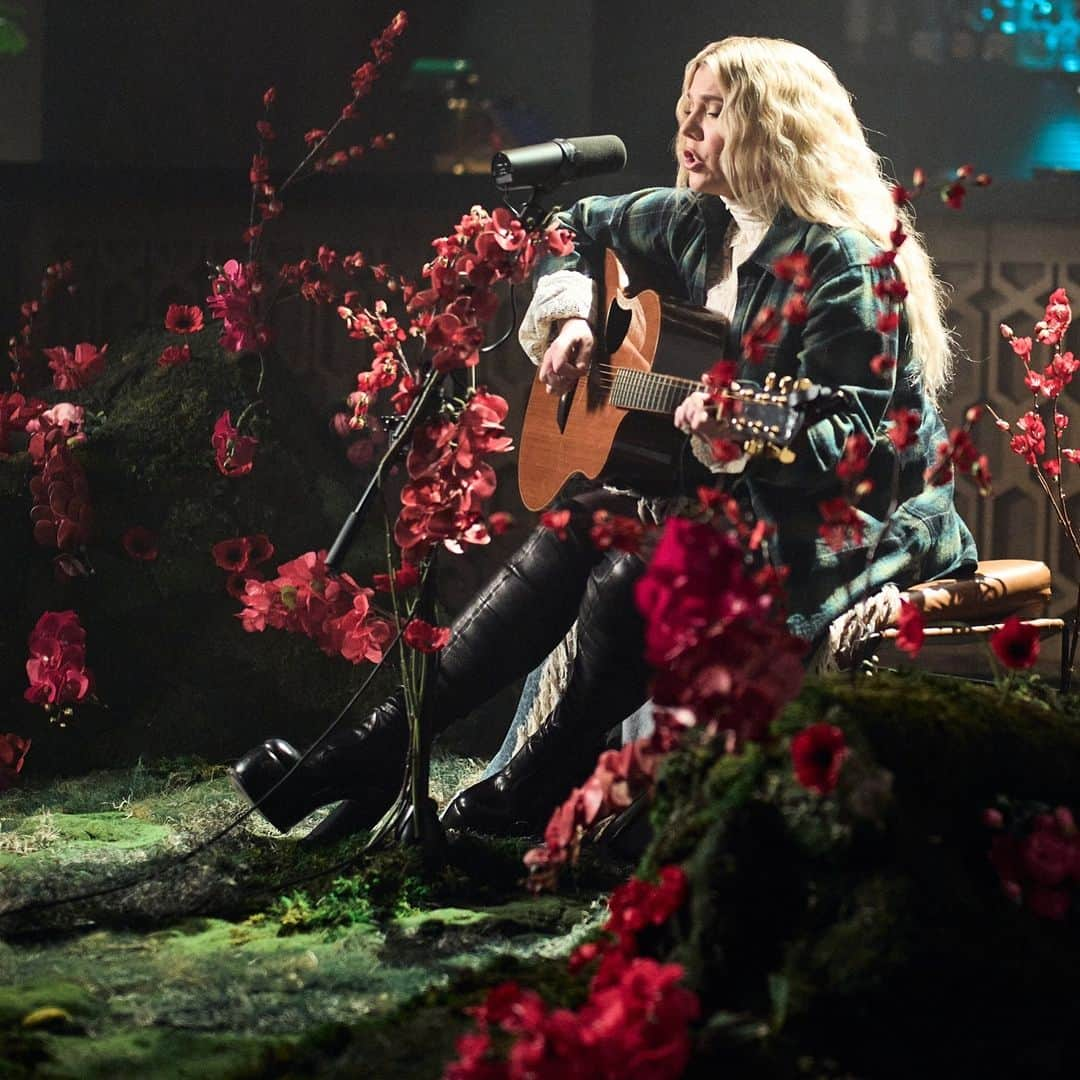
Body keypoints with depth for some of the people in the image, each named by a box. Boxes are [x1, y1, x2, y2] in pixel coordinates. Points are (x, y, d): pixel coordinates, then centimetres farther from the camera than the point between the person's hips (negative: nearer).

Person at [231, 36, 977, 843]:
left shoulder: (843, 263, -19)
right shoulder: (697, 225, 6)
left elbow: (854, 445, -23)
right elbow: (580, 230, 24)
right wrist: (571, 316, 5)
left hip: (863, 522, -8)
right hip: (743, 497, 8)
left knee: (635, 574, -28)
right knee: (579, 532, -16)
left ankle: (513, 806, -12)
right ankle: (379, 749, -18)